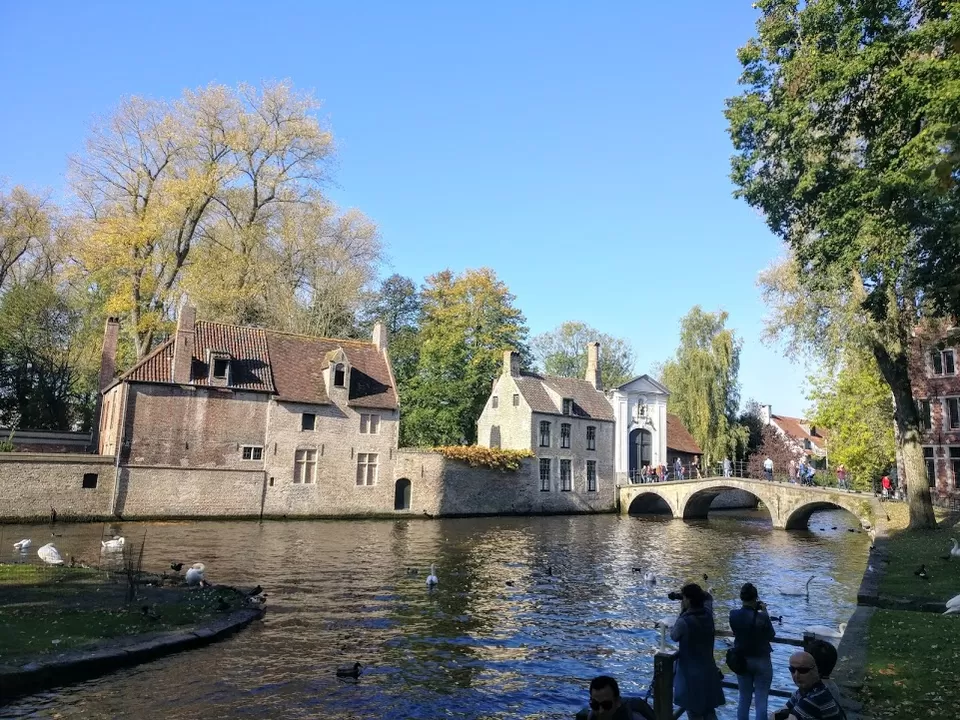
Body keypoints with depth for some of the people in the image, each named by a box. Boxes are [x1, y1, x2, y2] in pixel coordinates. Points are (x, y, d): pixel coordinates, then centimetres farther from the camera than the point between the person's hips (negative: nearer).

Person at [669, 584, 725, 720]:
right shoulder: (708, 616, -5)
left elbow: (674, 637, -6)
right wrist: (684, 613, 3)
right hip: (709, 671, 6)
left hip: (692, 674, -6)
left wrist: (682, 613, -4)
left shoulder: (684, 621, -24)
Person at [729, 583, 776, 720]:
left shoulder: (733, 615, -10)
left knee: (744, 699, 15)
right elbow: (771, 636, -5)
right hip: (761, 661, -4)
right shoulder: (762, 617, -21)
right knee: (761, 701, 5)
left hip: (741, 660, 4)